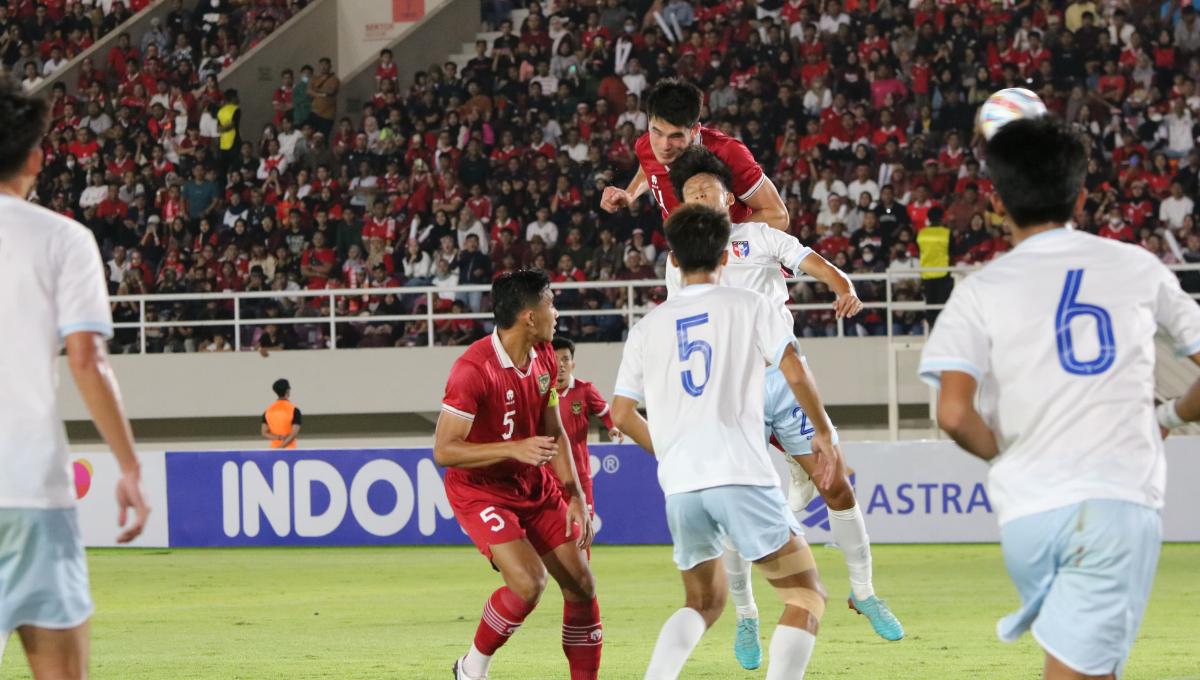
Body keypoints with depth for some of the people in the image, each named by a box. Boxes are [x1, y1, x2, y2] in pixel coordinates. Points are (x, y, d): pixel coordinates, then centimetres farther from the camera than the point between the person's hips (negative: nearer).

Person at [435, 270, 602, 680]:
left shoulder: (543, 358, 0)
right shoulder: (474, 369, -25)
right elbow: (443, 451, -25)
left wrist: (574, 496, 1)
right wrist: (514, 449, -34)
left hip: (535, 487, 8)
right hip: (479, 490, -7)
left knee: (581, 584, 1)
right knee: (528, 582, -24)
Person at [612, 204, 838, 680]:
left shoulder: (648, 326, 15)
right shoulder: (749, 307, 4)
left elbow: (621, 414, 16)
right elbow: (796, 373, -6)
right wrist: (823, 432, 9)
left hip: (680, 485, 4)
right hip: (741, 476, -4)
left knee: (704, 602, 23)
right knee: (806, 596, 5)